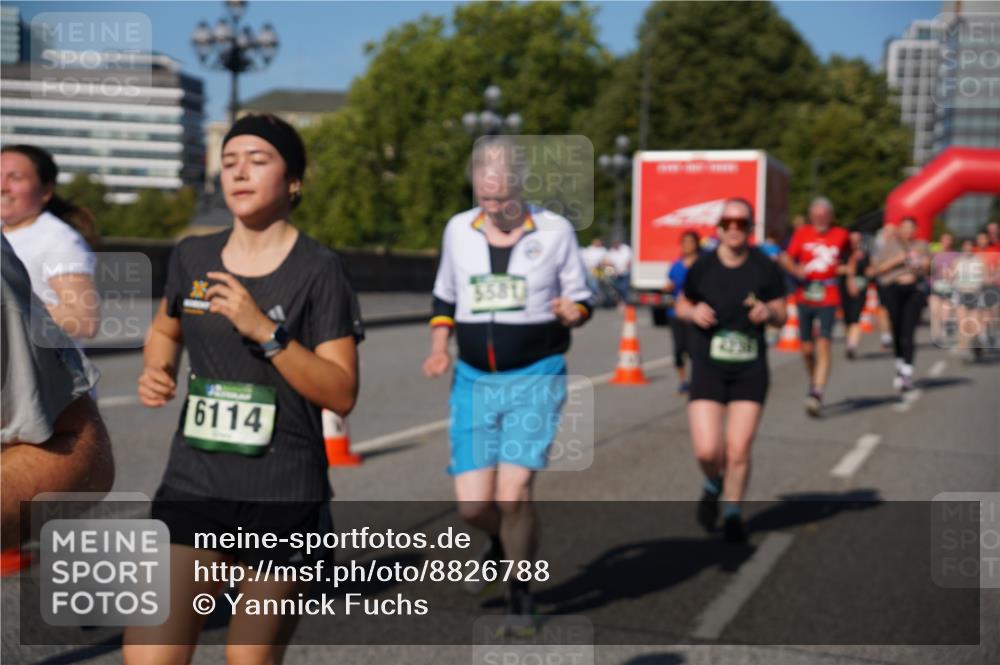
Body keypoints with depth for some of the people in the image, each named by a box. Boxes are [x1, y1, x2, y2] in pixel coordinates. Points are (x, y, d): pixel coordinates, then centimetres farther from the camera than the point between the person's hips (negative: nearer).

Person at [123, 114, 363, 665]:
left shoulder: (318, 270, -8)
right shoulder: (192, 257, 6)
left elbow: (342, 394, -12)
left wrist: (265, 331, -23)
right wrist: (156, 371, 3)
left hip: (284, 496, -3)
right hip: (194, 484, 4)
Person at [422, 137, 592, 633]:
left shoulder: (555, 231, -3)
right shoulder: (458, 230, 4)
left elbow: (580, 298, 6)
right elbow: (444, 297, 17)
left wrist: (573, 312, -17)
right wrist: (439, 346, 2)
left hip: (535, 378, -3)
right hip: (473, 381, 3)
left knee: (512, 494, -12)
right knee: (472, 505, 0)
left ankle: (520, 595, 12)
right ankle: (503, 543, 37)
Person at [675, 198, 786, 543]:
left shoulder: (765, 268, -1)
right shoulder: (702, 267, -1)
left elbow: (781, 314, 8)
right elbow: (682, 304, 14)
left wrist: (768, 313, -15)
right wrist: (694, 312, -9)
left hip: (750, 370, 0)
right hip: (708, 367, 0)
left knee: (739, 450, -2)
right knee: (707, 450, -9)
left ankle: (732, 513, 22)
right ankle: (713, 486, 27)